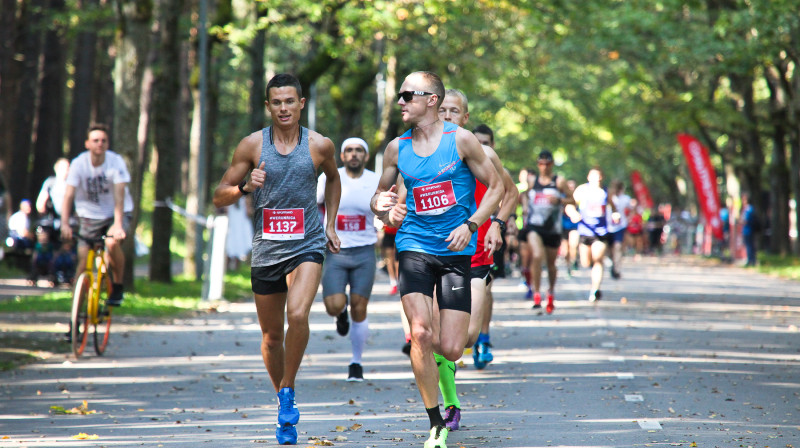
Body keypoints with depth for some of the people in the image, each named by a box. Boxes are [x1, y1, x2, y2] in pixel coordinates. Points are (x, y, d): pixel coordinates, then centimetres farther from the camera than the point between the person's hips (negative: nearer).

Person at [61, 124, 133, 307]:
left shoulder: (116, 162, -18)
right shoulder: (78, 163, -14)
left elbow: (119, 194, -26)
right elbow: (68, 195, -19)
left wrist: (117, 224, -38)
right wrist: (65, 224, -32)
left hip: (116, 213, -2)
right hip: (90, 214, 2)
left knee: (112, 243, -30)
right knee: (83, 259, -8)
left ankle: (117, 287, -9)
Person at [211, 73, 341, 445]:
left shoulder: (319, 145, -1)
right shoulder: (252, 145, -2)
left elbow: (333, 178, 22)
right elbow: (219, 197, 2)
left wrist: (330, 224, 16)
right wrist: (246, 188, -17)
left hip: (307, 245, -2)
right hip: (266, 249, 2)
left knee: (297, 315, -26)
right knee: (271, 336, 10)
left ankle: (288, 390, -7)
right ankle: (283, 407, 29)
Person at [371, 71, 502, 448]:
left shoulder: (462, 140, -3)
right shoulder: (397, 148, 6)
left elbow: (495, 186, 1)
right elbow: (381, 195, 17)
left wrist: (471, 225, -12)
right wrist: (382, 208, -7)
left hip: (456, 251, -1)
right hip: (414, 246, 2)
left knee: (451, 350, -5)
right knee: (420, 333, -17)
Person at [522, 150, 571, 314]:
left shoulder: (559, 181, 2)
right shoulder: (532, 181, 10)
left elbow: (571, 200, 1)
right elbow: (526, 196, 27)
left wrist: (559, 200, -16)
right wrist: (526, 207, 11)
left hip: (553, 227, 0)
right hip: (534, 225, 0)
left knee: (551, 262, 11)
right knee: (537, 256, -23)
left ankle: (551, 291, 39)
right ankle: (536, 295, -18)